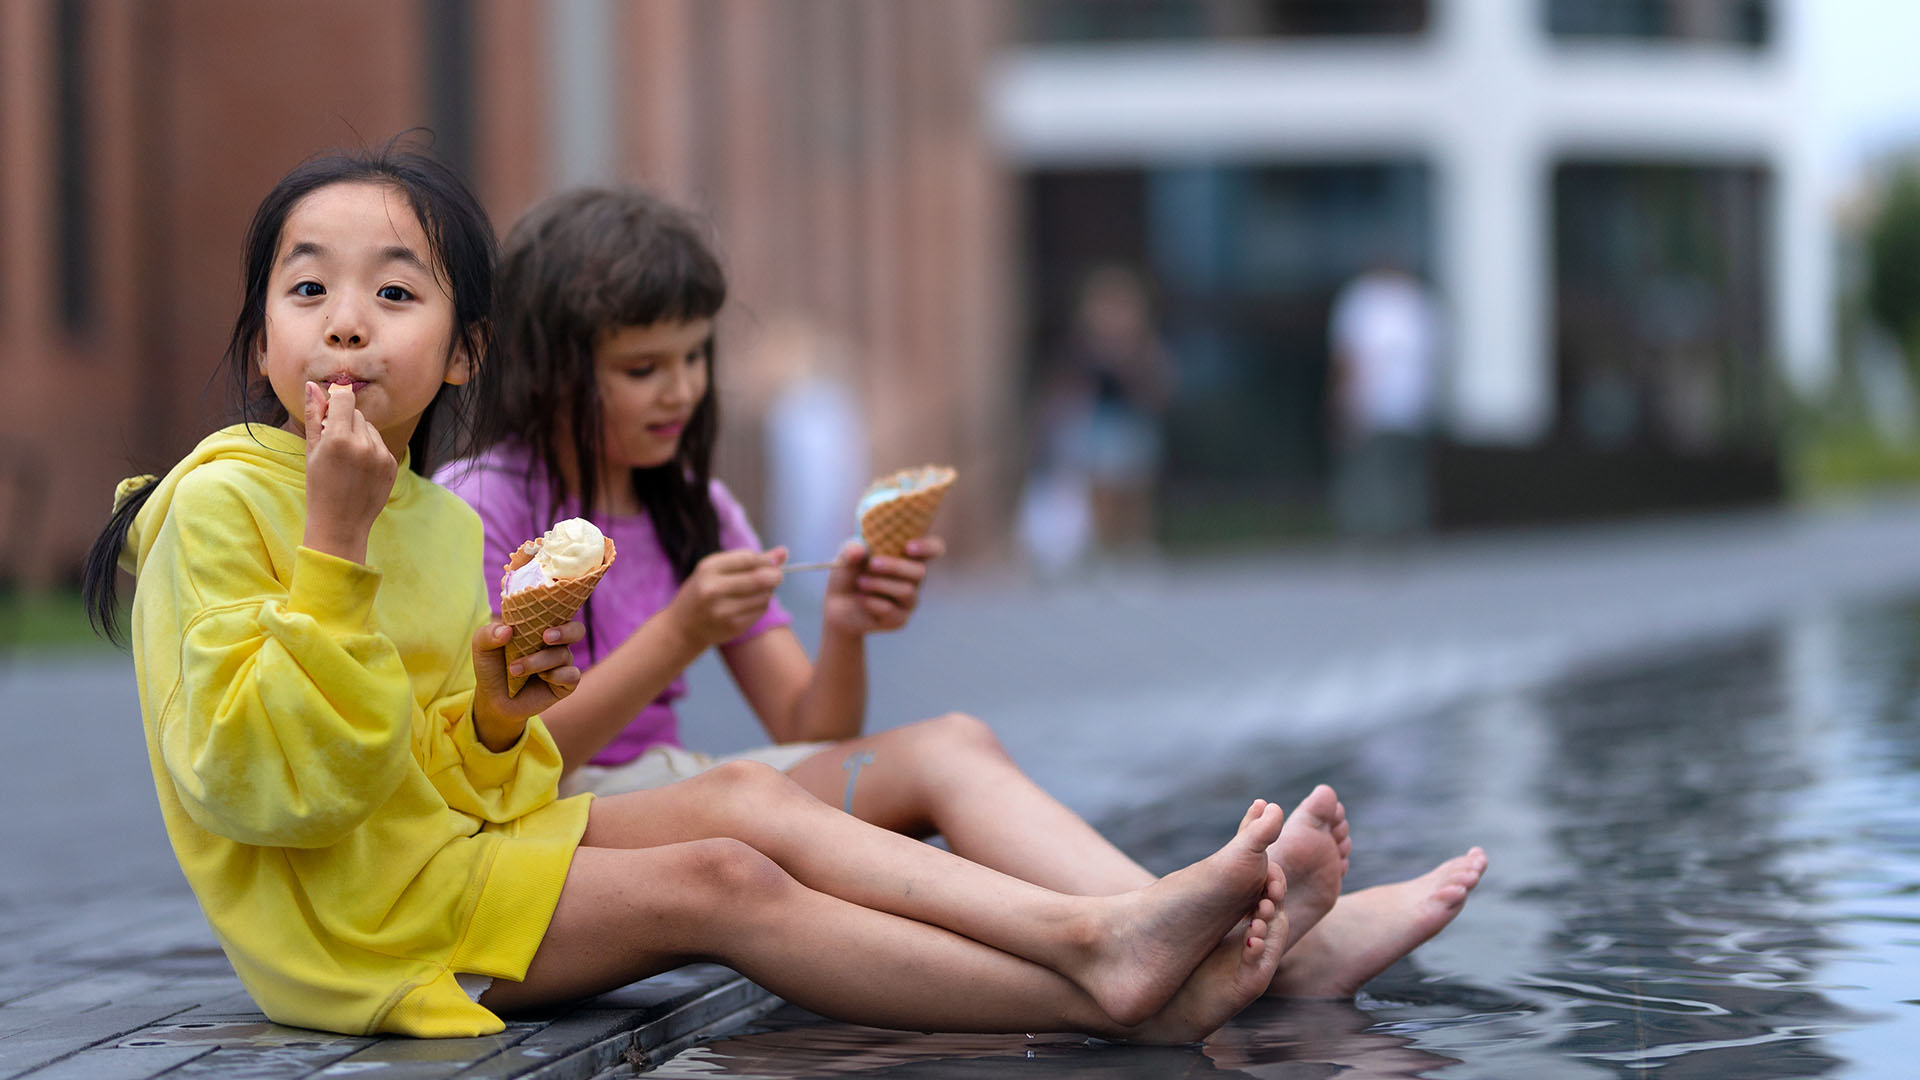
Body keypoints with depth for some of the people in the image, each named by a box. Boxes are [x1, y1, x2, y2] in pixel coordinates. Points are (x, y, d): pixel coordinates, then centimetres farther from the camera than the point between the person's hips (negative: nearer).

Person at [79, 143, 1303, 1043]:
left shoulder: (443, 520, 12)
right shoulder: (223, 505, -14)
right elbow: (247, 781, -21)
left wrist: (494, 718, -7)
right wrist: (335, 550, -25)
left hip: (457, 836, 8)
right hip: (347, 911, -8)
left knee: (747, 795, -10)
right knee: (722, 885, -19)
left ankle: (1098, 932, -24)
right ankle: (1102, 1001, -25)